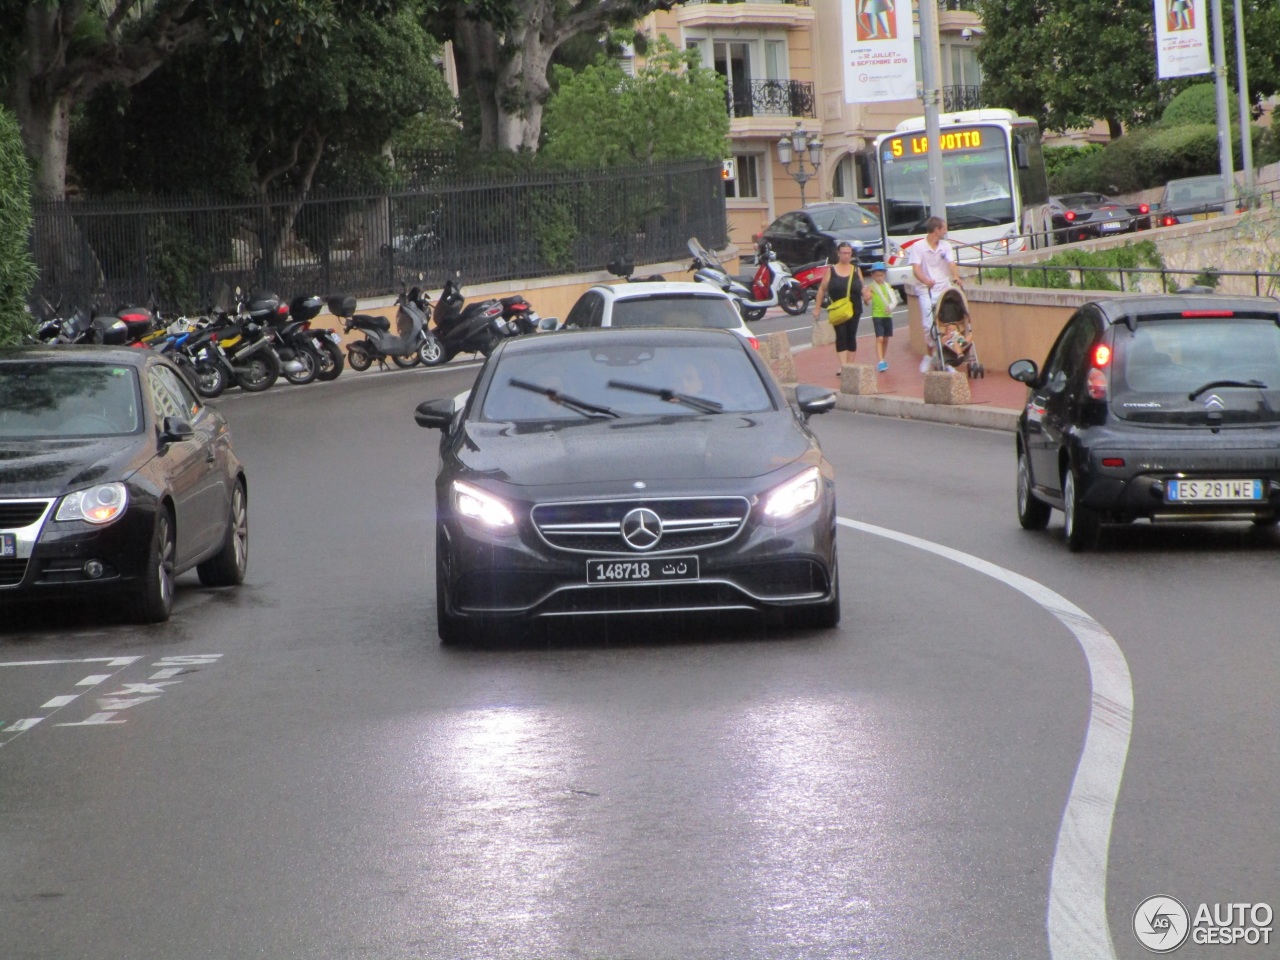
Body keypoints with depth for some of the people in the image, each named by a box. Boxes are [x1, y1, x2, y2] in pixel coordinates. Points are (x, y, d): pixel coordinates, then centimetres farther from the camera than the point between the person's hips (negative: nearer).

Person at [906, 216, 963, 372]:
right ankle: (929, 355, 6)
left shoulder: (946, 246, 8)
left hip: (944, 289, 3)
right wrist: (925, 280, -35)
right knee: (929, 324, -11)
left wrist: (956, 277, -27)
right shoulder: (918, 247, -4)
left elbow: (951, 264, -5)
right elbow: (916, 269, -14)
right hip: (926, 291, -3)